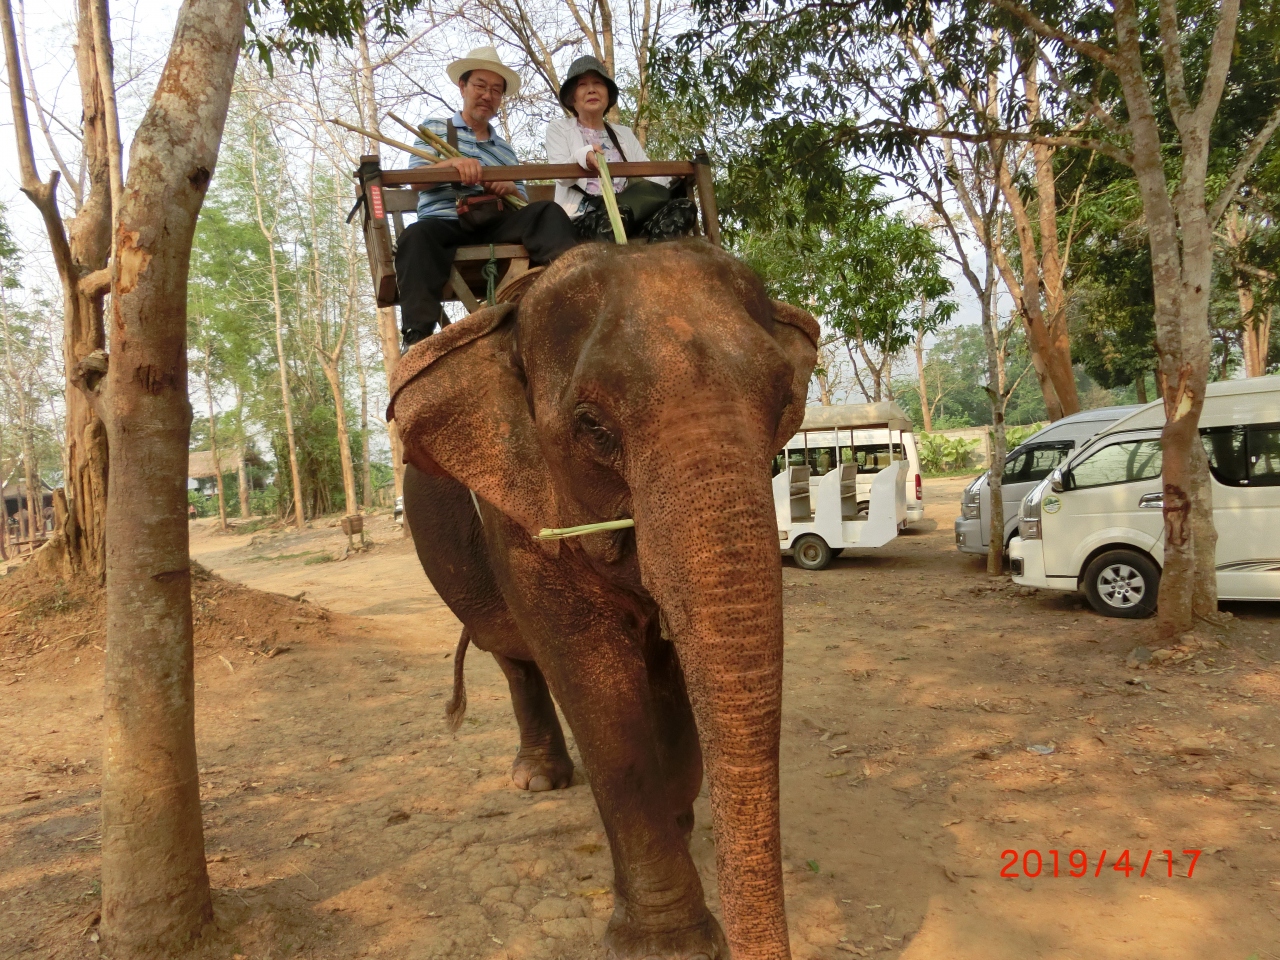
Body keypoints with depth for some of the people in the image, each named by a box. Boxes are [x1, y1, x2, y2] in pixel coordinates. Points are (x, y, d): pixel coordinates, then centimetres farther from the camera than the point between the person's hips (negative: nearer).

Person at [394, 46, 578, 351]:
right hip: (445, 221, -2)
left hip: (496, 224, 3)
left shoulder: (505, 149, 28)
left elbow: (522, 204, 19)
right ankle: (418, 335, -43)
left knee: (547, 212, -23)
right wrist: (451, 163, -18)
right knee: (416, 236, -37)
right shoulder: (434, 129, 19)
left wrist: (510, 188, -6)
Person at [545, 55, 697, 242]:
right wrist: (582, 157, -26)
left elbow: (652, 173, 15)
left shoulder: (625, 133, 29)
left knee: (683, 207, -25)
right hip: (582, 219, -4)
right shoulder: (558, 129, 17)